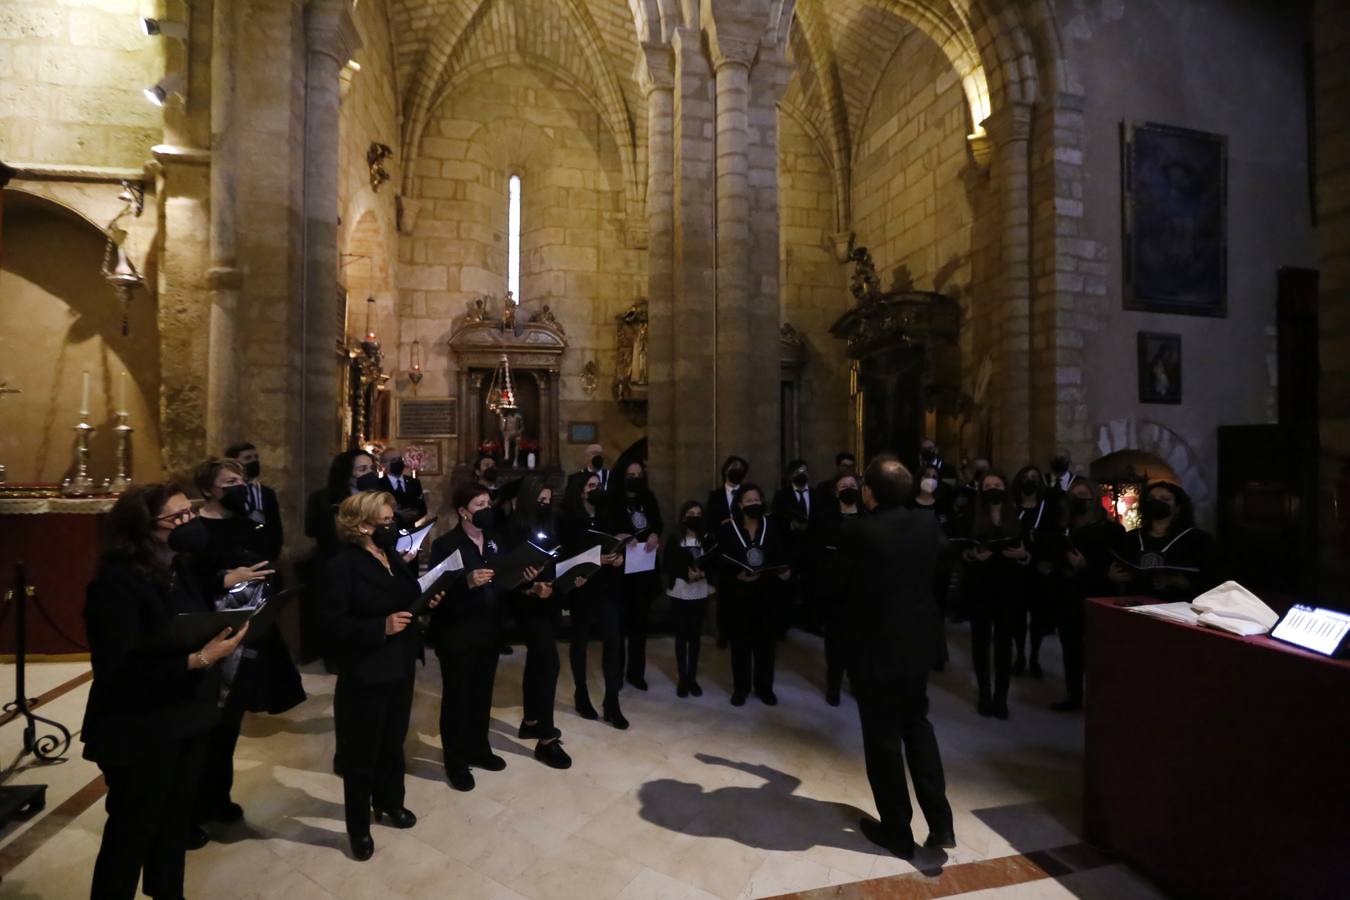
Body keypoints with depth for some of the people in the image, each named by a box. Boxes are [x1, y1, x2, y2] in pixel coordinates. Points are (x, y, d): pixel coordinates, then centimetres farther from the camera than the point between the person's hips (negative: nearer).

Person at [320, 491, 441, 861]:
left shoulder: (394, 559, 7)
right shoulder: (342, 566, -17)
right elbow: (333, 624, -22)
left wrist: (427, 604, -3)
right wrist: (381, 627, -30)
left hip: (401, 669, 7)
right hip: (364, 676, -7)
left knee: (394, 742, 22)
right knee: (362, 753, 10)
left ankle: (389, 802, 43)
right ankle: (358, 826, 29)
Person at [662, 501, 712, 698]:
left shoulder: (707, 537, 0)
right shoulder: (674, 538, -4)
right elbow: (666, 565, -6)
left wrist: (703, 573, -18)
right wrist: (686, 573, -19)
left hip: (701, 593, 2)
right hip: (680, 592, -1)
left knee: (696, 636, 9)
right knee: (681, 635, 5)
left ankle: (693, 678, 20)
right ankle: (682, 679, 16)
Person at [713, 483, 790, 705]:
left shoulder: (773, 527, 3)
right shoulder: (727, 529, -4)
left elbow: (782, 556, 6)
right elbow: (721, 562, -7)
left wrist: (786, 571, -14)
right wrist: (737, 575, -22)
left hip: (767, 593, 2)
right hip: (738, 595, -1)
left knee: (766, 642, 10)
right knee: (740, 643, 8)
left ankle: (764, 687, 26)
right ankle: (740, 688, 23)